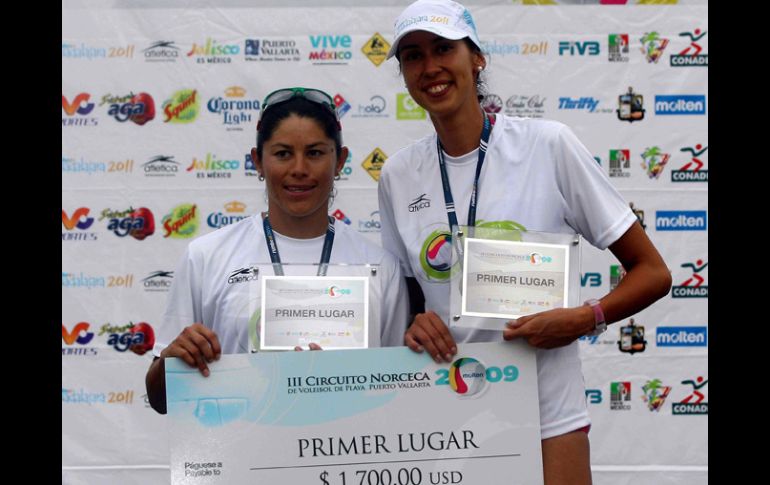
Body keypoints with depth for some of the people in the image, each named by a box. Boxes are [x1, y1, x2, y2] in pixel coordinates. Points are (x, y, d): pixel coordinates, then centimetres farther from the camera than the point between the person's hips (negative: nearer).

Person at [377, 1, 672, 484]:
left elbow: (653, 273, -5)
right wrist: (416, 324, -10)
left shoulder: (548, 144, -9)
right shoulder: (398, 174, 0)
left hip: (546, 412, -3)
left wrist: (583, 318, -20)